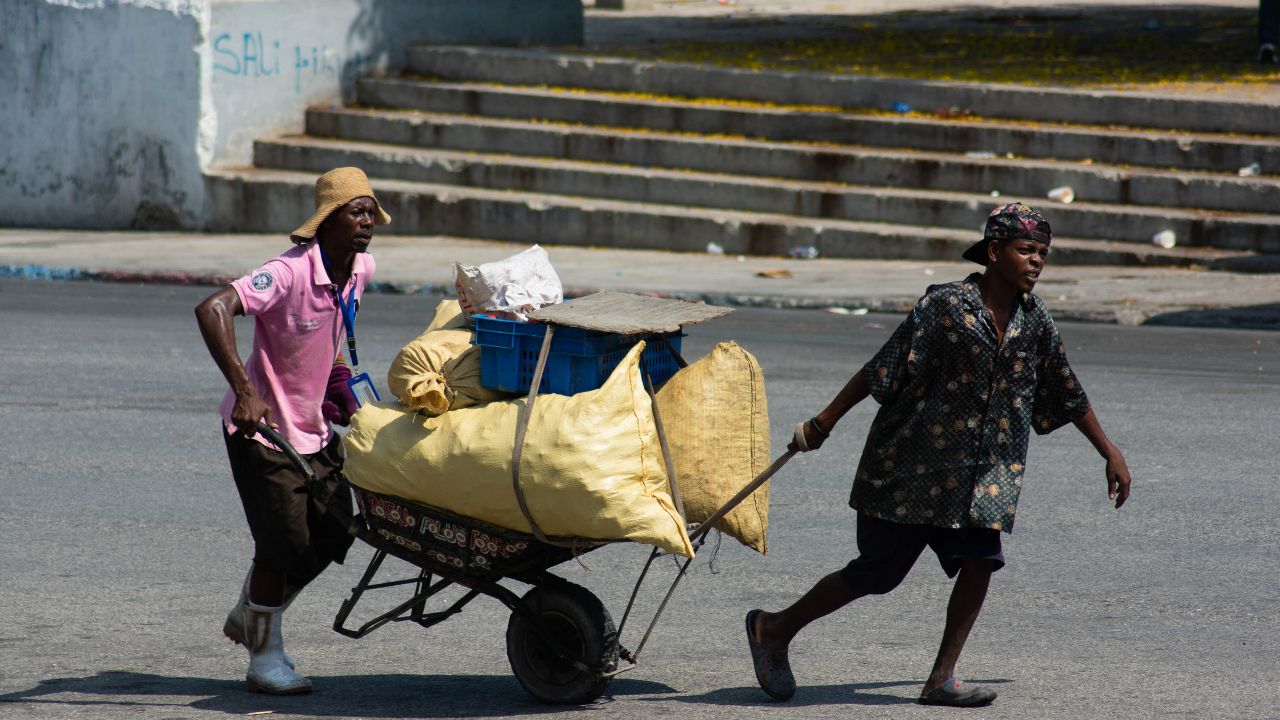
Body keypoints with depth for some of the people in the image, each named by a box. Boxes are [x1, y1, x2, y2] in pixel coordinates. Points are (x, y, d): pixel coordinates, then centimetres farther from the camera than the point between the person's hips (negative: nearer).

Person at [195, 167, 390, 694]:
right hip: (262, 426, -8)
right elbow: (212, 310, -39)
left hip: (313, 424, 8)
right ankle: (265, 660, 11)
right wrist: (244, 391, -44)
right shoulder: (290, 274, -27)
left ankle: (249, 616, 30)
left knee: (332, 533, 9)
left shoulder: (361, 269, -2)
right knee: (284, 542, -6)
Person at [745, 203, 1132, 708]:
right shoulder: (946, 305, -14)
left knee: (980, 561, -12)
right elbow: (882, 370, -12)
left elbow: (1068, 395, 17)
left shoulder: (1034, 321, 4)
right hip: (913, 466, -5)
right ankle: (775, 629, 19)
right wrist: (826, 421, -12)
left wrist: (1110, 453, 20)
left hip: (982, 472, 5)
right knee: (879, 570, 0)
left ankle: (941, 680, -4)